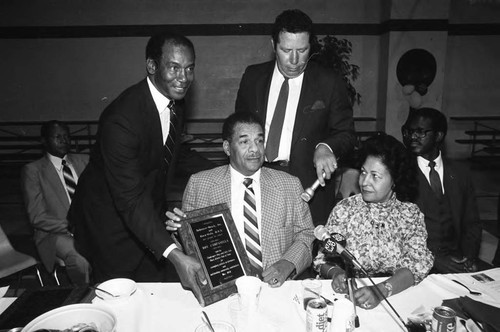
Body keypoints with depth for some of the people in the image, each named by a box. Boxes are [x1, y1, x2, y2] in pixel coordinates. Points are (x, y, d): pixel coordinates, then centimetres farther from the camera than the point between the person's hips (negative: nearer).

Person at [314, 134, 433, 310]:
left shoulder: (411, 214, -1)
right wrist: (336, 273, -24)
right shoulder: (344, 209, -2)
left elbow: (418, 263, -13)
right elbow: (324, 259, -1)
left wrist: (381, 290, -29)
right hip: (347, 294, 1)